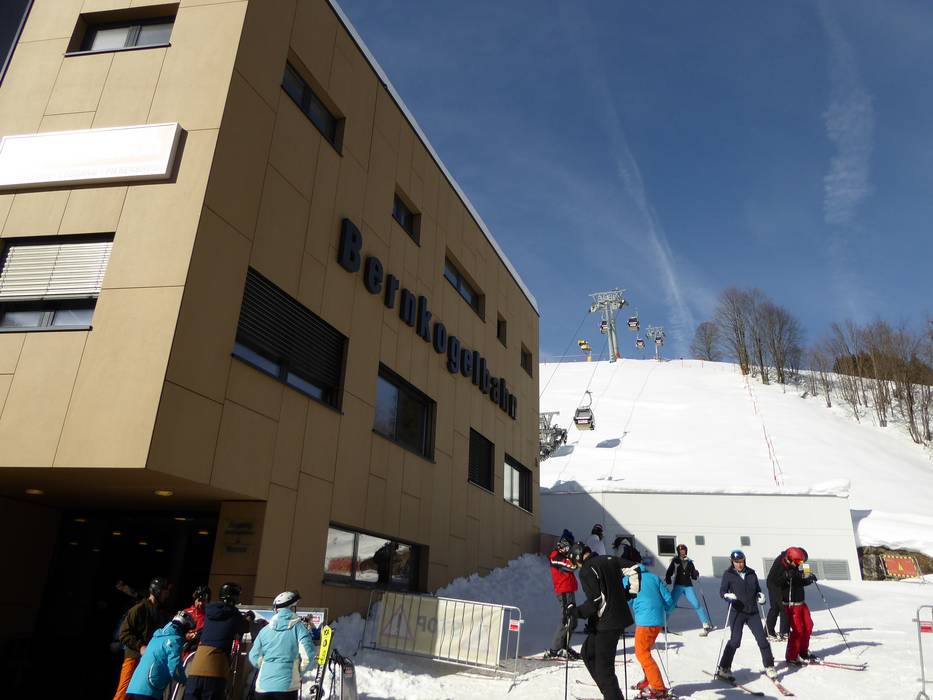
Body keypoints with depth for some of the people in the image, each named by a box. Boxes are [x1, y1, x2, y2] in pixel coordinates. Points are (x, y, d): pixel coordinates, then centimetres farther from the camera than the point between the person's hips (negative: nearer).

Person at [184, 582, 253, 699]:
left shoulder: (210, 610, 15)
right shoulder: (233, 615, 1)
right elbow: (245, 628, 20)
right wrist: (248, 618, 42)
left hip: (196, 668, 5)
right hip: (215, 670, -4)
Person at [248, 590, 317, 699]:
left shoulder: (265, 629, 7)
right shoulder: (298, 626, -3)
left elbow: (254, 657, 8)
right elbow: (307, 654, -12)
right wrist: (300, 670, 7)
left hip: (263, 685, 3)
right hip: (287, 685, -3)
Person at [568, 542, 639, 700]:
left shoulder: (586, 571, -14)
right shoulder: (609, 559, 8)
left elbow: (595, 601, -21)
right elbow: (634, 569, 8)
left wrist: (575, 611, -10)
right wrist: (631, 592, 18)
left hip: (606, 624, -9)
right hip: (620, 617, 9)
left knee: (604, 667, -3)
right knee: (587, 654, 19)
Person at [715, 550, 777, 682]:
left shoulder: (751, 573, 10)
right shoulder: (728, 574, -1)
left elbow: (757, 589, 21)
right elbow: (722, 591, -4)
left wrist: (760, 595, 0)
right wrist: (727, 596, -26)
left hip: (752, 612, 4)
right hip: (737, 612, -4)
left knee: (762, 638, 1)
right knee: (735, 640, -8)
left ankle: (769, 667, 18)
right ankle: (724, 669, 2)